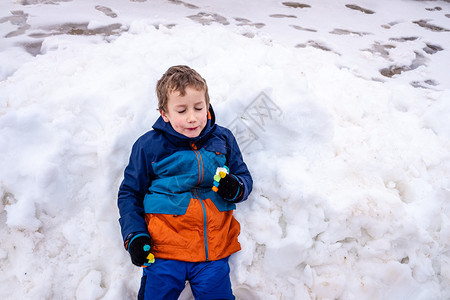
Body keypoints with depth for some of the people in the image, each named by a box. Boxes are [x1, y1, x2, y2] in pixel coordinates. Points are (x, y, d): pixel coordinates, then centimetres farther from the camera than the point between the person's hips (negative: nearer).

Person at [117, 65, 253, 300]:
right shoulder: (149, 146, -1)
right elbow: (129, 192, 8)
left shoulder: (222, 139, 6)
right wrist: (134, 234, -2)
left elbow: (245, 179, 15)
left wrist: (236, 188, -9)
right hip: (164, 248, -1)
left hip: (214, 248, 2)